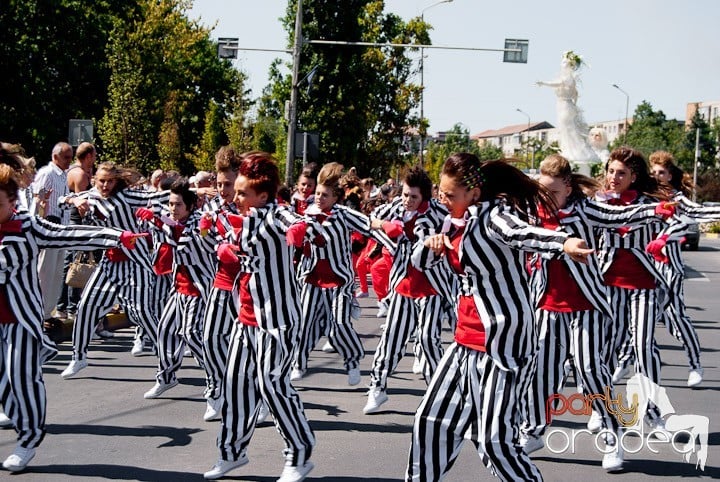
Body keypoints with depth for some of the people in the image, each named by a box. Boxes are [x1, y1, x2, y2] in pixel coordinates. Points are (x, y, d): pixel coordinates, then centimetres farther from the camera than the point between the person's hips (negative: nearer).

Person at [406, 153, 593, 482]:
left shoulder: (494, 215, -16)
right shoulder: (456, 223, 10)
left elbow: (521, 233, -38)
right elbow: (420, 262, 18)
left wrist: (563, 243, -60)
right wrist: (431, 243, -6)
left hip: (504, 341, -9)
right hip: (467, 341, 9)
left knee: (494, 439, -11)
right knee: (431, 420, 14)